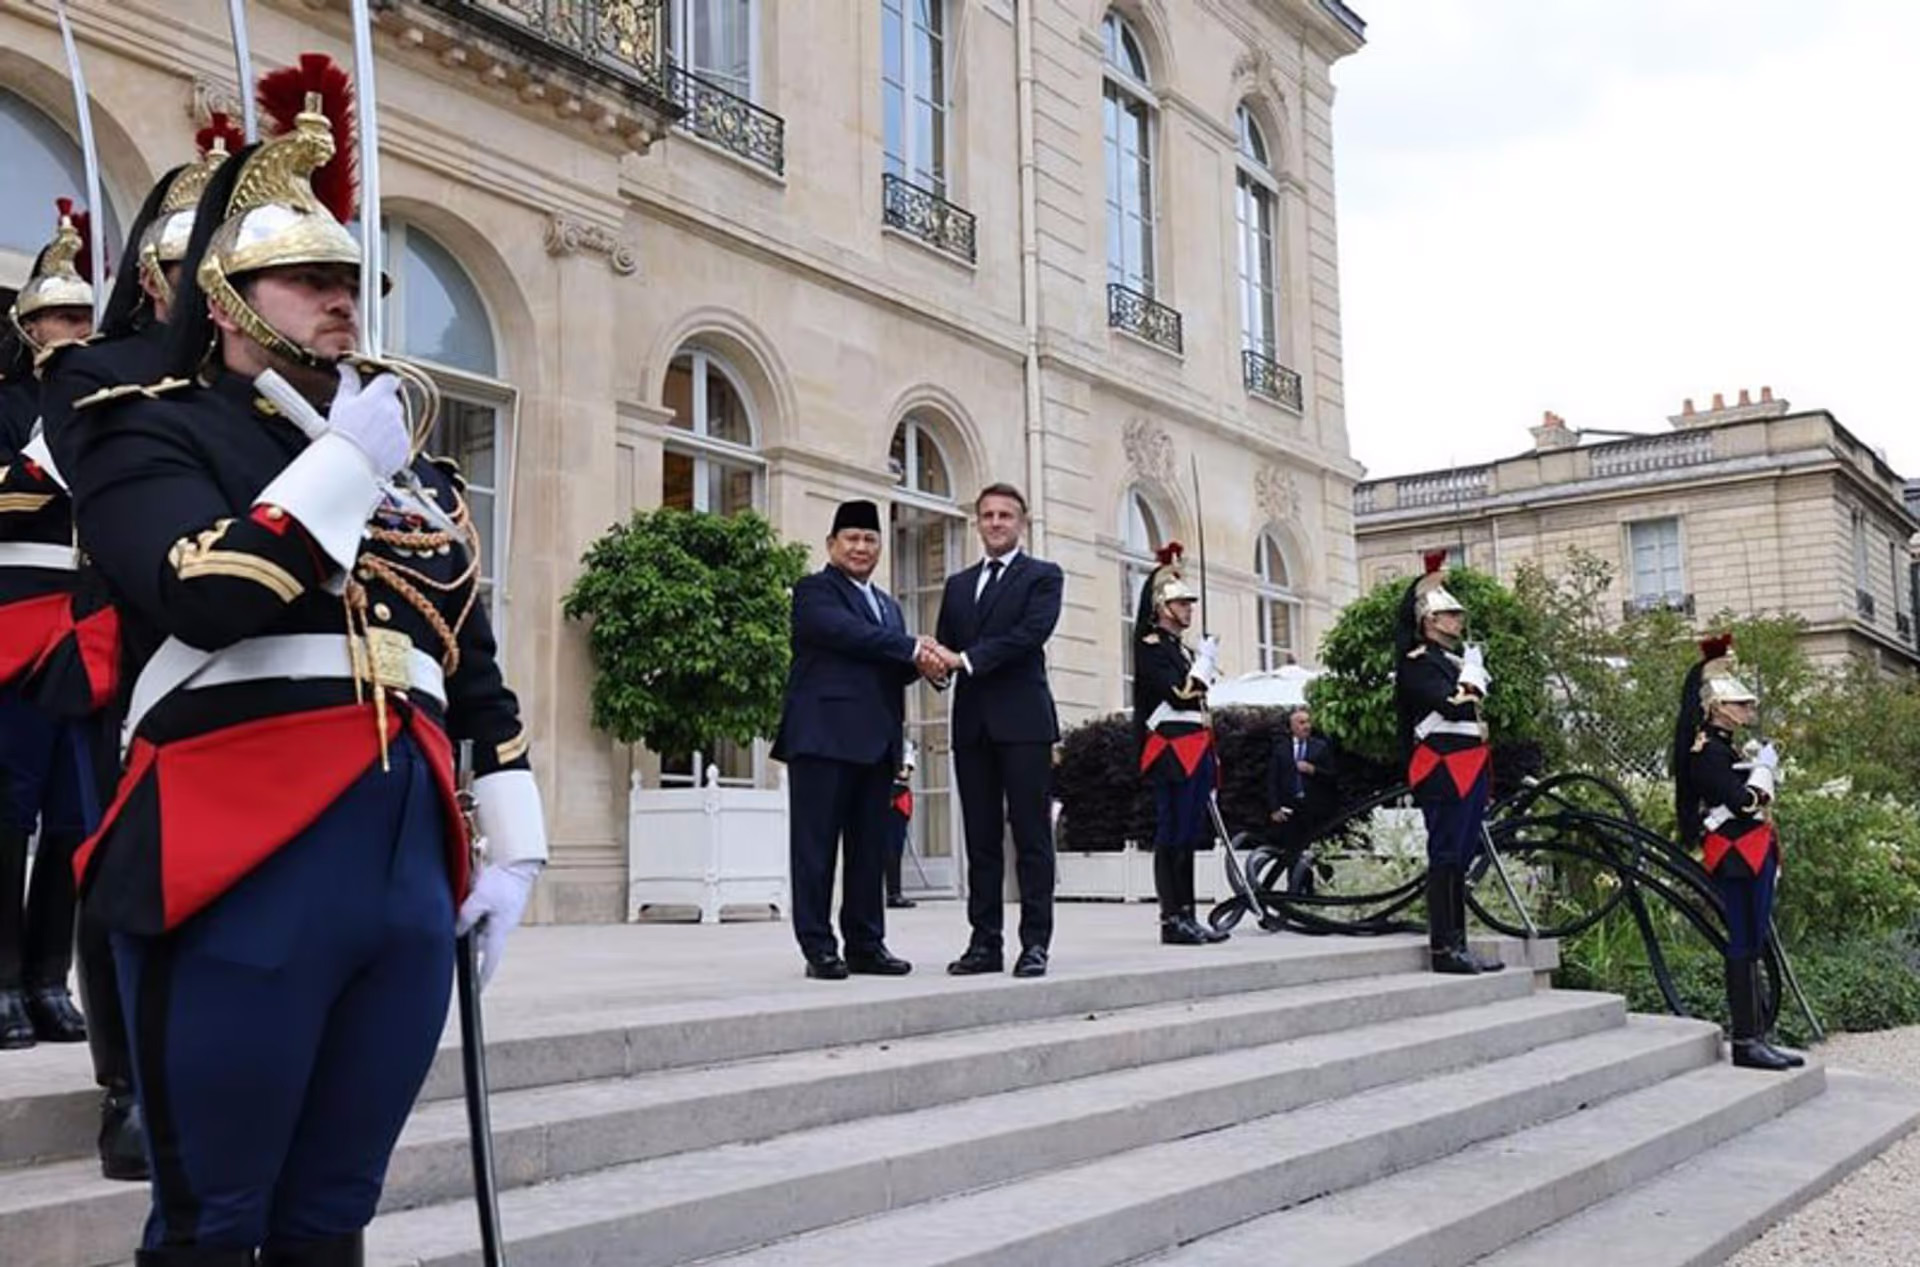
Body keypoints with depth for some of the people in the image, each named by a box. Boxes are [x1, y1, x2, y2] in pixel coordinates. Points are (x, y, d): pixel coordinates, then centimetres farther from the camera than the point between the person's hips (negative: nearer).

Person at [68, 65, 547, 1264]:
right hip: (242, 870, -5)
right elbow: (207, 598, -16)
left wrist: (509, 848, 14)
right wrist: (345, 463, -7)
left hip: (411, 867, 5)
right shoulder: (153, 432, 4)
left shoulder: (416, 471, 21)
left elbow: (477, 669, 21)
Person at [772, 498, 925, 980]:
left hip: (875, 742, 7)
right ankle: (818, 947, 1)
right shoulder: (814, 591, 1)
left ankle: (866, 944, 14)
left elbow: (896, 668, 16)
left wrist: (920, 662, -7)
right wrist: (913, 649, -16)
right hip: (824, 736, -7)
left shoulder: (888, 605, 25)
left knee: (870, 847, 8)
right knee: (816, 845, -3)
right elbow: (847, 632, -17)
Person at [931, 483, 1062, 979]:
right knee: (980, 839, 6)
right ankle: (984, 943, 10)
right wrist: (936, 663, -9)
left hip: (1023, 720, -5)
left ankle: (1035, 943, 0)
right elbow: (944, 647, 15)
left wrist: (965, 659, -17)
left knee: (1031, 836, -3)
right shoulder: (958, 584, 21)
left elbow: (1031, 633, -12)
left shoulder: (1043, 576, 4)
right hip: (972, 724, 5)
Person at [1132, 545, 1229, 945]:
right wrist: (1206, 660, -7)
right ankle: (1172, 919, -5)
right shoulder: (1151, 646, -7)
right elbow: (1179, 695, -19)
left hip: (1194, 753, 9)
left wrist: (1209, 760, 20)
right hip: (1172, 753, -9)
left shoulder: (1183, 649, 21)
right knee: (1172, 835, -7)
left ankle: (1186, 916, 12)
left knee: (1189, 835, 9)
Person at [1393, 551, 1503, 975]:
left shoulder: (1460, 656, 20)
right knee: (1445, 857, -9)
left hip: (1470, 766, 9)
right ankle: (1443, 948, -7)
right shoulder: (1419, 662, -8)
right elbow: (1453, 706, -19)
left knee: (1461, 857, 9)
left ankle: (1458, 943, 13)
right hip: (1443, 767, -9)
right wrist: (1472, 670, -7)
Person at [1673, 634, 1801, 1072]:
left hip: (1750, 858, 11)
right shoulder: (1708, 752, -13)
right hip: (1737, 858, -11)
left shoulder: (1721, 749, 19)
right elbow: (1743, 801, -21)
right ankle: (1746, 1040, -5)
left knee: (1751, 946, 11)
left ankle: (1754, 1038, 15)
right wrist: (1764, 765, -9)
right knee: (1745, 946, -8)